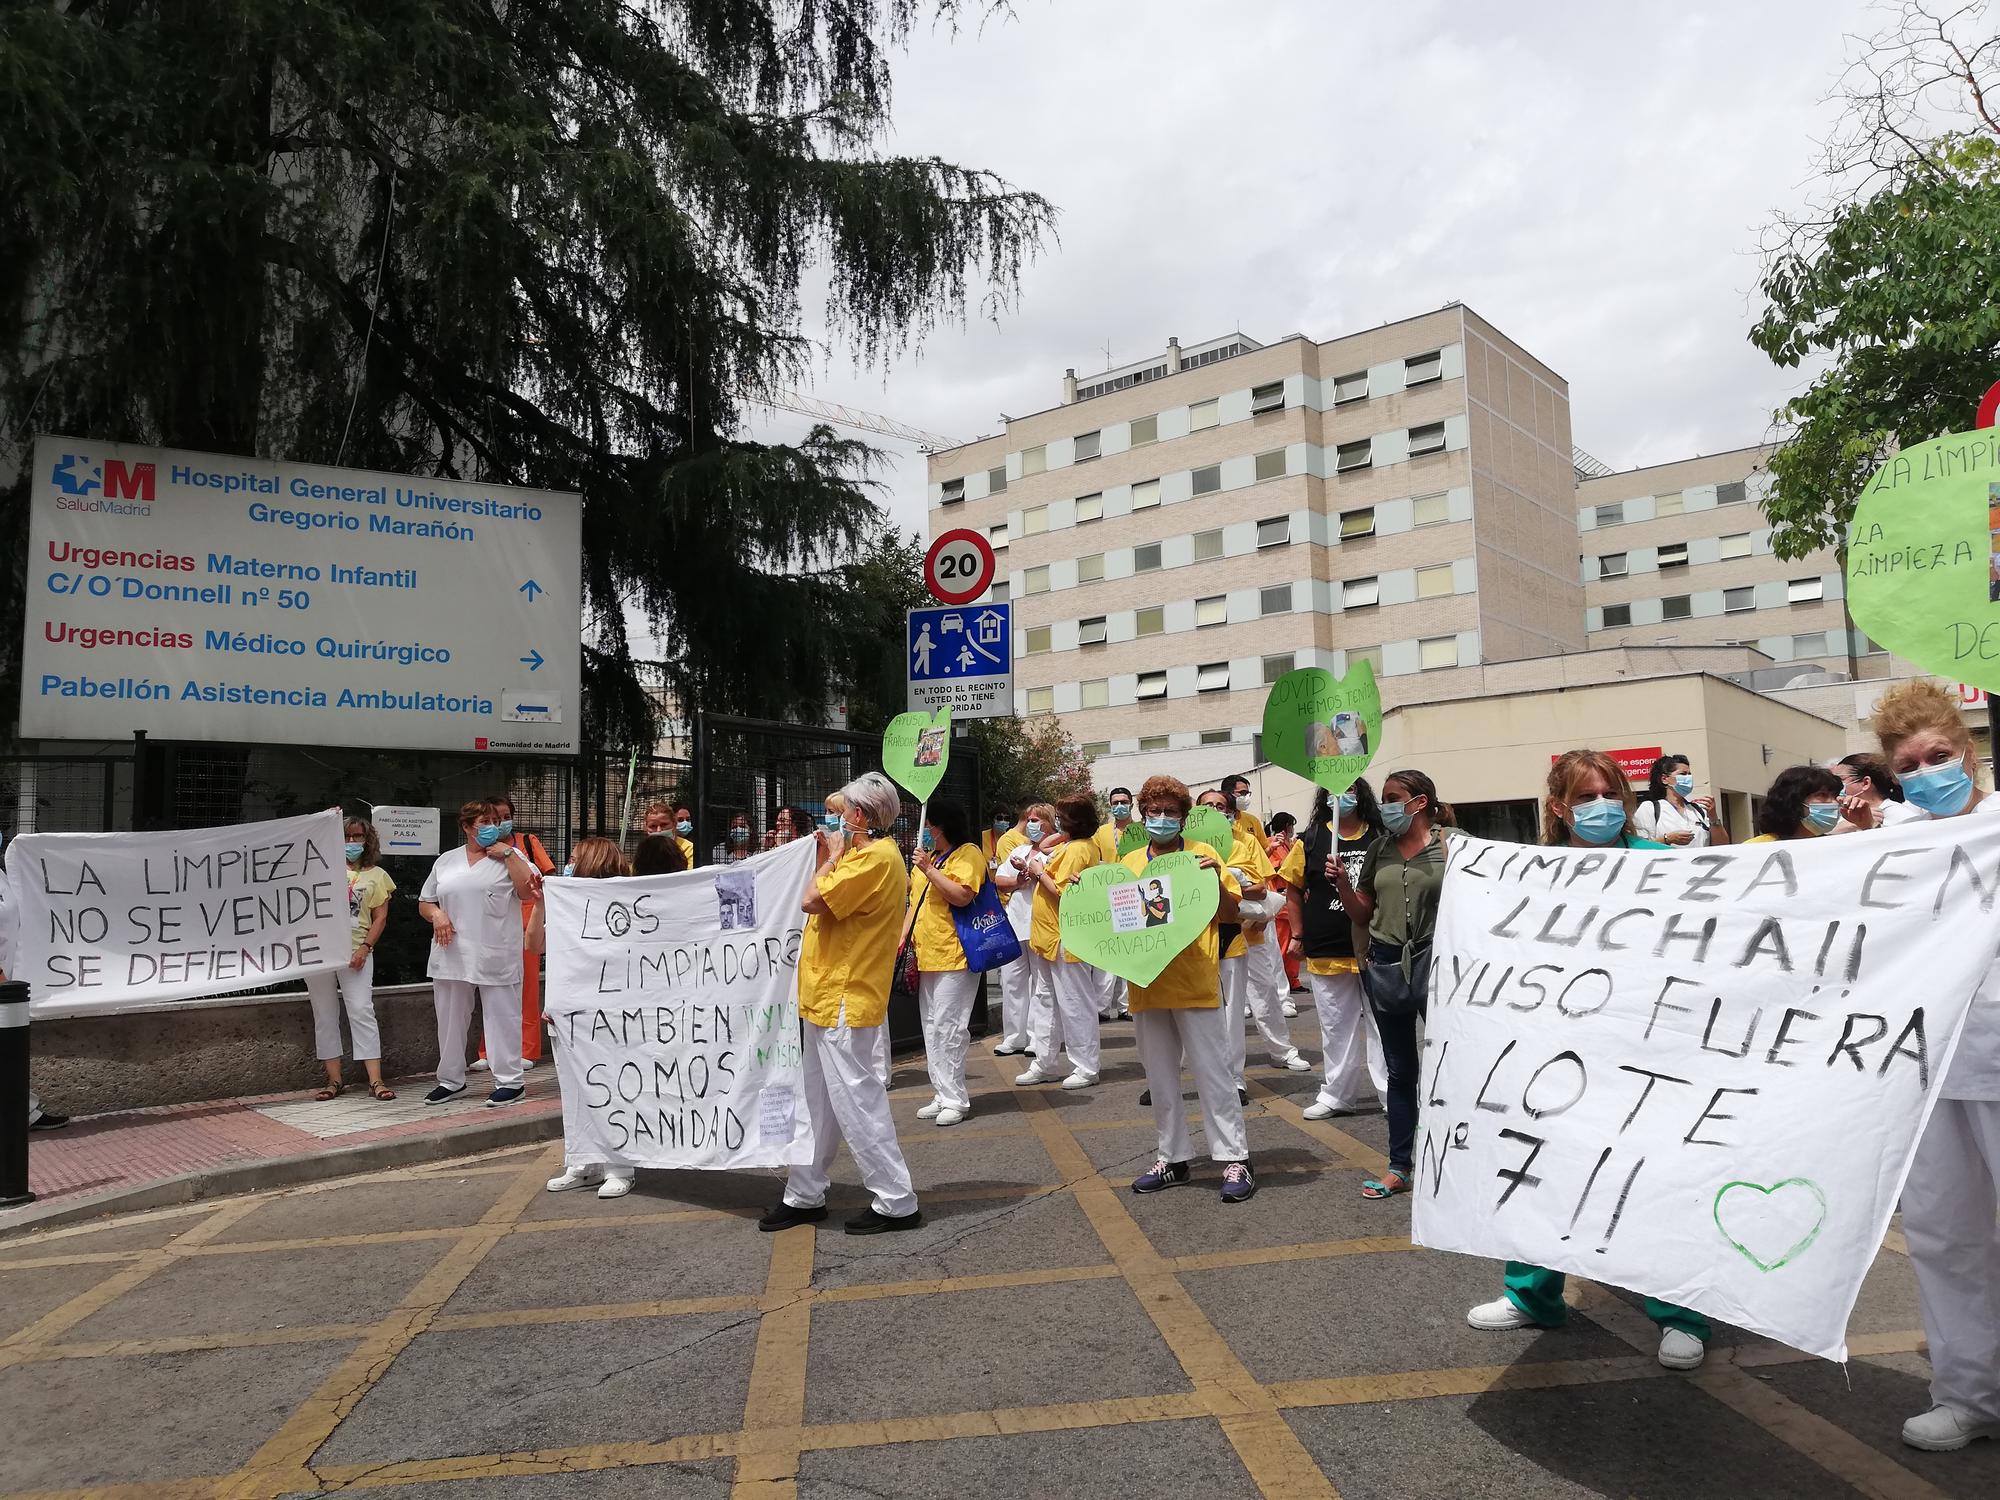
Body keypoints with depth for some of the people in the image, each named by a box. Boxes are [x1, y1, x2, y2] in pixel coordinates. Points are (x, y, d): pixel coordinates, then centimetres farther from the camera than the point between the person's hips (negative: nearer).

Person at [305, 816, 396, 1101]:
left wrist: (365, 948, -9)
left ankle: (375, 1080, -10)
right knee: (324, 1016, 4)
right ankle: (334, 1080, 10)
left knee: (362, 1012, -9)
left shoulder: (377, 875, 10)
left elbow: (380, 917, 5)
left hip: (355, 952, -2)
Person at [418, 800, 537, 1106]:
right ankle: (451, 1081, 26)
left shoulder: (510, 856, 3)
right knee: (450, 1019, 12)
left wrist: (507, 853, -10)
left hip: (496, 957, -4)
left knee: (502, 1018, -1)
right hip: (452, 955, 4)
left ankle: (509, 1081, 7)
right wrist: (435, 914, -4)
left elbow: (528, 893, -11)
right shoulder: (446, 861, 13)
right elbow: (424, 902, 18)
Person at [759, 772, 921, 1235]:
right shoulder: (867, 854, 14)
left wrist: (833, 858, -9)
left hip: (847, 1000, -11)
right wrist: (828, 855, 13)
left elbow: (812, 901, -23)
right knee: (817, 1102, 17)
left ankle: (896, 1203, 5)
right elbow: (824, 901, 14)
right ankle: (804, 1196, 28)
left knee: (857, 1102, -4)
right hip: (830, 995, 11)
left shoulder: (874, 857, -18)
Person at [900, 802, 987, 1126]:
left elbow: (962, 896, -21)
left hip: (954, 956, -9)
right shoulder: (929, 856, 19)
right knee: (932, 1027, 10)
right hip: (927, 956, 9)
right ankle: (942, 1095, 17)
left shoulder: (967, 854, -7)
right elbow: (916, 901, 24)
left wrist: (929, 870, -18)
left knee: (948, 1027, -9)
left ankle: (954, 1100, -2)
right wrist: (903, 936, 14)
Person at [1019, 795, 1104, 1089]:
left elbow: (1060, 892, -25)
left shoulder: (1077, 850, -20)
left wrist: (1039, 872, -12)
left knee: (1074, 1003, -2)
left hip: (1064, 938, -11)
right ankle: (1043, 1064, 24)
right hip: (1049, 934, 11)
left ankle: (1086, 1069, 7)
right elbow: (1040, 848, 24)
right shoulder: (1073, 844, 11)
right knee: (1044, 999, 16)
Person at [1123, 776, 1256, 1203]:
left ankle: (1235, 1159, 8)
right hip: (1147, 986, 4)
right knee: (1160, 1080, 12)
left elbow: (1230, 916, -1)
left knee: (1213, 1074, -1)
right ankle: (1174, 1158, 24)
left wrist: (1217, 880, -17)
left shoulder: (1202, 855, 0)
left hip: (1196, 984, -4)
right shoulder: (1128, 863, 9)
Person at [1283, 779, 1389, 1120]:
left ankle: (1393, 1095, 13)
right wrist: (1299, 935, 7)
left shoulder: (1380, 837, 1)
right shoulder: (1312, 839, 2)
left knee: (1382, 1024, 4)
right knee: (1337, 1027, 12)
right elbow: (1293, 888, 9)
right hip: (1327, 951, 1)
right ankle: (1337, 1095, 23)